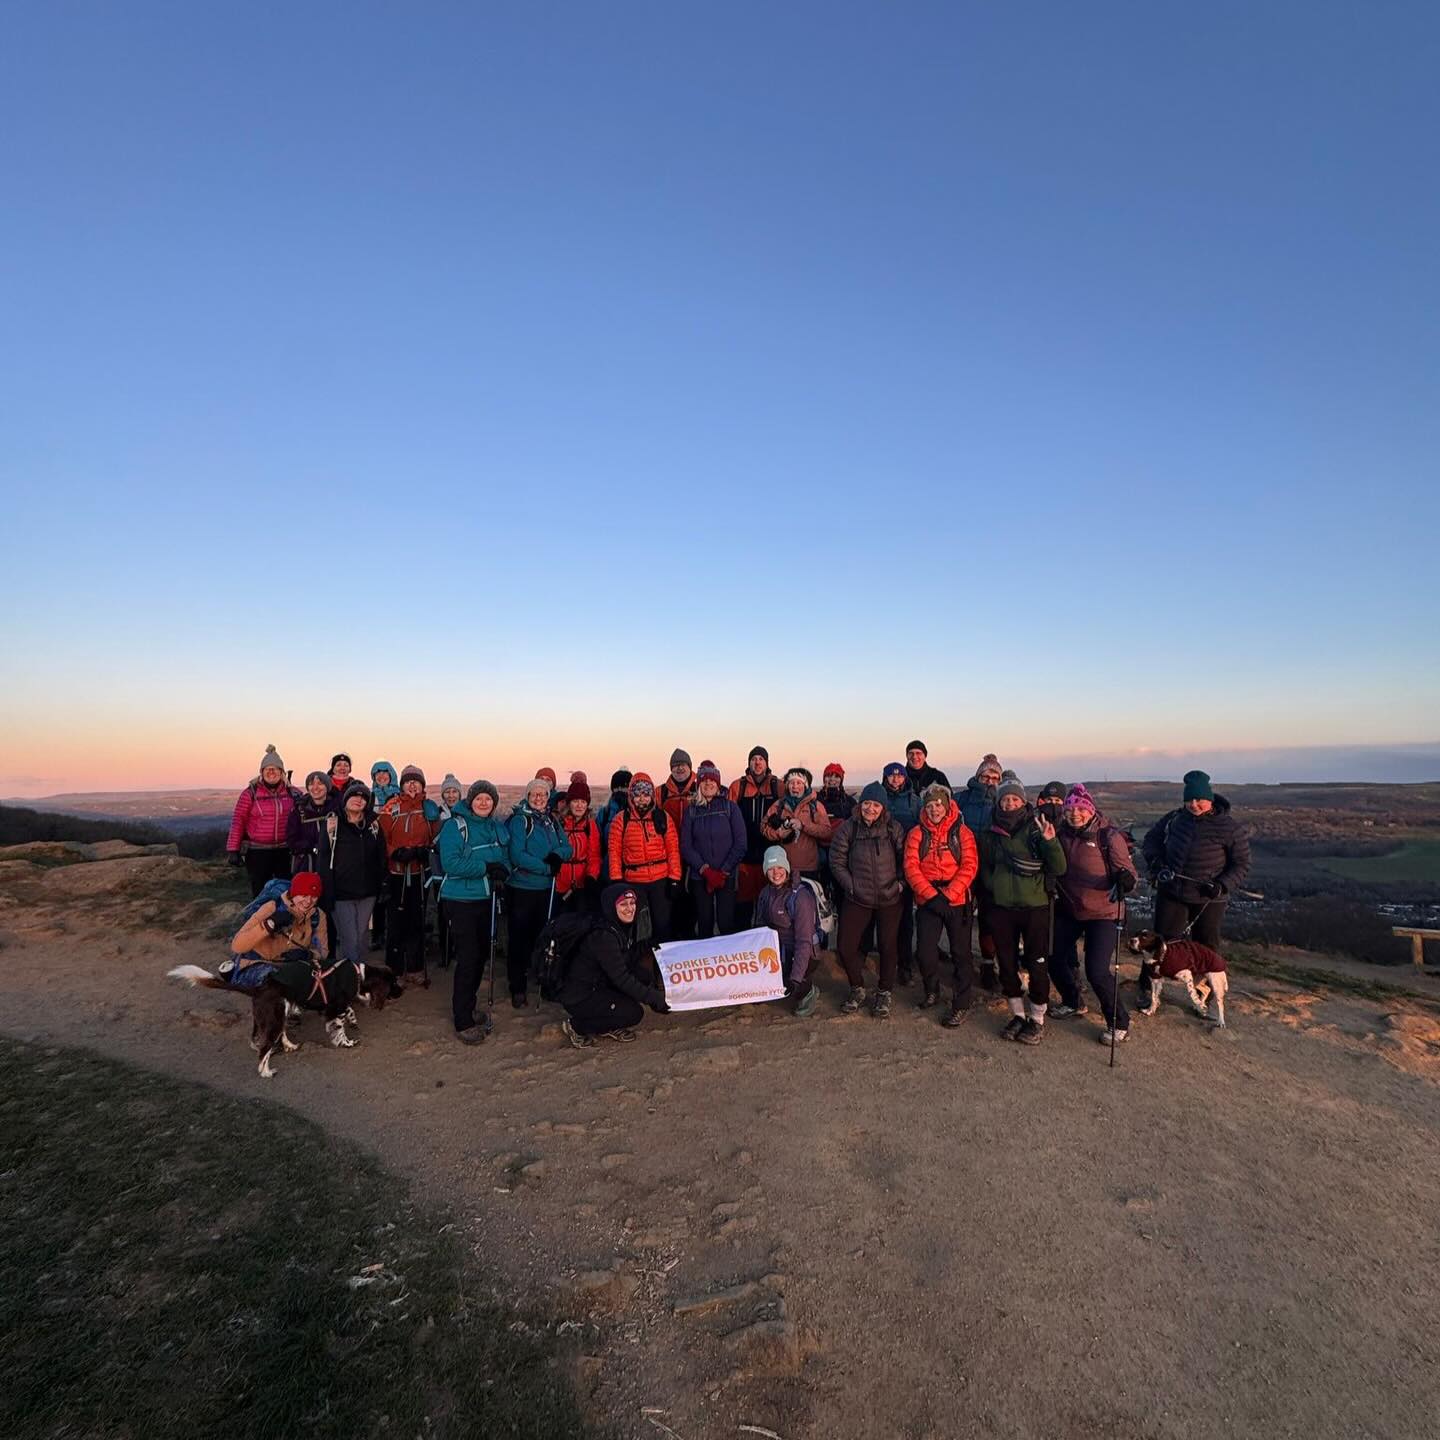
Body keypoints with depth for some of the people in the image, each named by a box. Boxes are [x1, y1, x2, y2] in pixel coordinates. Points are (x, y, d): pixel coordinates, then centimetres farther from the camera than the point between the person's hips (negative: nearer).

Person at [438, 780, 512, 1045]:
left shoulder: (498, 829, 8)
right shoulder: (455, 825, -10)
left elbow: (505, 859, 12)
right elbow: (451, 863, -20)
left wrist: (502, 872, -11)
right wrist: (486, 867, -24)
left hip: (487, 900, 7)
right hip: (460, 901, -6)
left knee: (482, 955, 16)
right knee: (468, 959, -7)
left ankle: (465, 1008, 36)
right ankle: (463, 1022, 4)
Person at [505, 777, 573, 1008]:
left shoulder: (552, 821, 8)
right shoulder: (519, 820, -11)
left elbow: (567, 847, 5)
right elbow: (517, 855, -20)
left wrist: (557, 855, -17)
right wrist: (547, 868, -19)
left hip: (547, 889, 6)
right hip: (521, 888, -6)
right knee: (518, 939, 2)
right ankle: (518, 989, 13)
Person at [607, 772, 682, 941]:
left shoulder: (663, 818, 2)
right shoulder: (621, 820, 0)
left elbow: (673, 849, 0)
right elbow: (614, 851, -2)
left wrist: (674, 879, -4)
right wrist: (616, 880, -7)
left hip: (661, 880, 0)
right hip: (633, 882, 0)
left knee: (662, 923, 7)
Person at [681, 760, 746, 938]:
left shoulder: (730, 807, 2)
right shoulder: (691, 810, 6)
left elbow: (740, 843, -1)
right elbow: (685, 846, 1)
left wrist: (724, 872, -8)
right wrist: (706, 870, -10)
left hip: (727, 876, -1)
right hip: (699, 878, 1)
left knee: (726, 924, -5)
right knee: (705, 925, 3)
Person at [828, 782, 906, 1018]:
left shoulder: (893, 828, -3)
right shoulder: (848, 828, -5)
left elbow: (905, 858, 4)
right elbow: (836, 861, -1)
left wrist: (900, 883, -7)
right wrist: (850, 884, -6)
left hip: (890, 899, 0)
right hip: (857, 900, 0)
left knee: (888, 947, 8)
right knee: (846, 947, -1)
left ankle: (884, 993, 28)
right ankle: (857, 989, 24)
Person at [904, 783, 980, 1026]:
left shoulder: (961, 831, 0)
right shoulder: (917, 833, 4)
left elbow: (969, 866, -7)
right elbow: (911, 867, -4)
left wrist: (948, 895, -16)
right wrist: (931, 895, -15)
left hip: (957, 901, -1)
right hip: (927, 901, 1)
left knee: (960, 952, 4)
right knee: (924, 951, 1)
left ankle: (961, 1005, 18)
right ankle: (932, 992, 29)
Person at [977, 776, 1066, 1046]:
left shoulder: (1036, 828, -5)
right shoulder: (991, 833, 6)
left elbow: (1058, 868, -11)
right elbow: (985, 867, 20)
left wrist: (1050, 842, -25)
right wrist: (994, 887, 5)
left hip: (1035, 906, -3)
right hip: (1002, 908, 4)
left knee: (1036, 963, 2)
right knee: (1007, 963, 11)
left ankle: (1037, 1019, 19)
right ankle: (1018, 1015, 27)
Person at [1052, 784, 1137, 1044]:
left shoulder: (1109, 836, -14)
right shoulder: (1063, 835, 0)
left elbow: (1128, 871, -13)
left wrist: (1124, 880, -35)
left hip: (1103, 913, -6)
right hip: (1068, 910, 6)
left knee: (1097, 971, -12)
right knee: (1055, 958, 11)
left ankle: (1119, 1024, 12)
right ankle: (1073, 1002, 39)